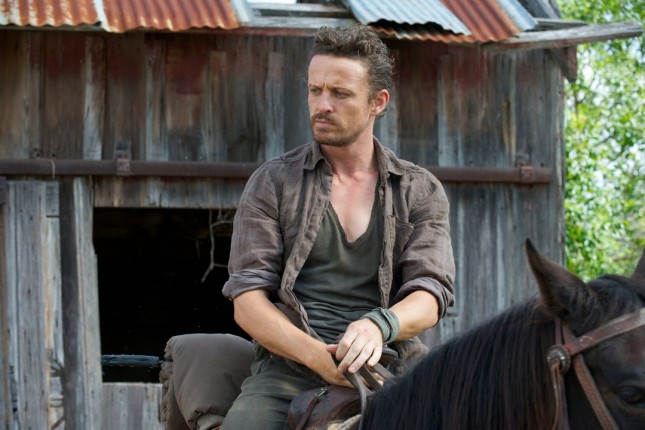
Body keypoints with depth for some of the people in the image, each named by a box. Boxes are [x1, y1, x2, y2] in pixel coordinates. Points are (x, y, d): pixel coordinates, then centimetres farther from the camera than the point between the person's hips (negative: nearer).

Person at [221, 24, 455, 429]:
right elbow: (247, 298, 2)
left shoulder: (421, 191, 13)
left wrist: (379, 325, -23)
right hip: (289, 370, -1)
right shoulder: (272, 182, 10)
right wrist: (317, 355, -17)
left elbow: (430, 293, 2)